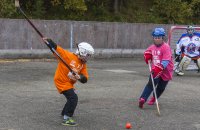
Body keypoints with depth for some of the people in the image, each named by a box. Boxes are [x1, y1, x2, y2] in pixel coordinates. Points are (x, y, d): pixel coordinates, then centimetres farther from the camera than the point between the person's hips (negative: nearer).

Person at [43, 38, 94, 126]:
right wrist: (48, 41, -30)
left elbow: (85, 79, -5)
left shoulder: (83, 64, 3)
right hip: (61, 81, -9)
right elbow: (56, 48, -15)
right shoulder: (68, 55, -16)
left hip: (69, 83, 9)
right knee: (73, 98, -20)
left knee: (72, 97, 28)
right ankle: (66, 119, -16)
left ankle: (65, 112, 54)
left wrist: (79, 77, -27)